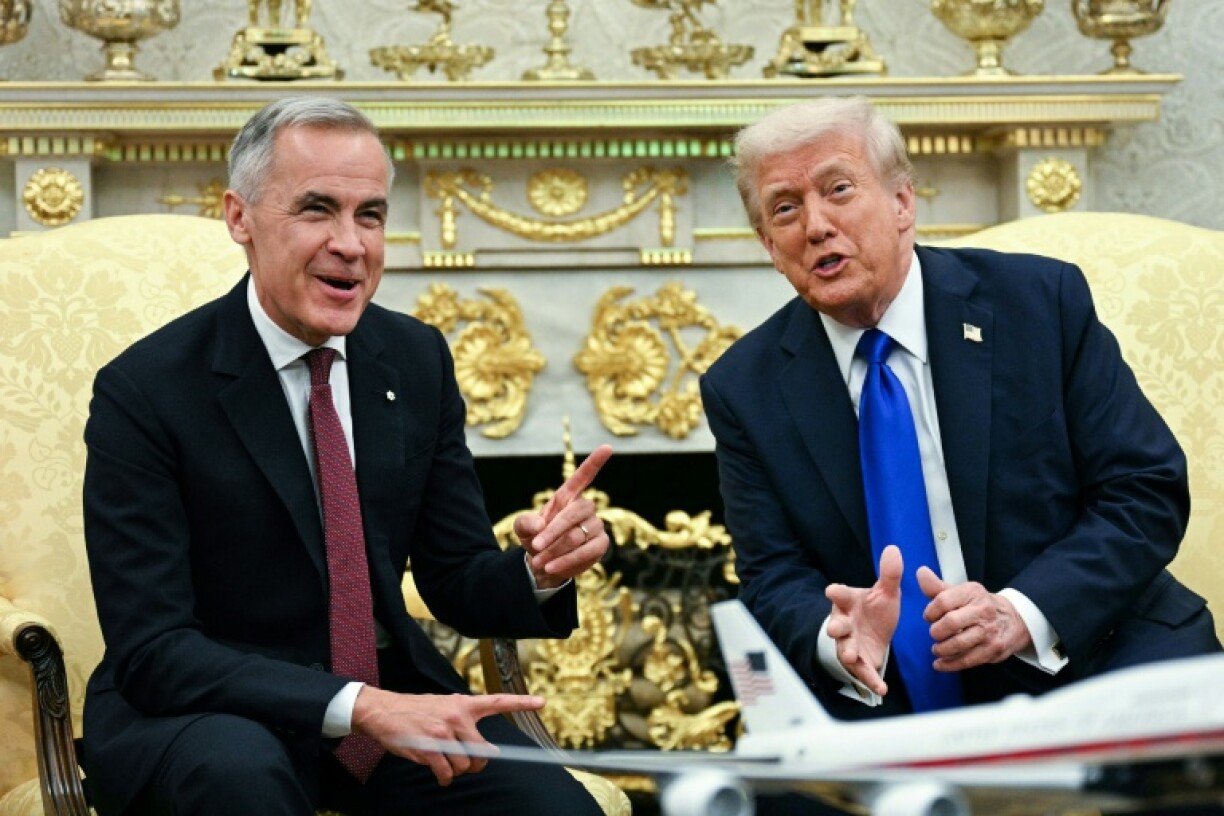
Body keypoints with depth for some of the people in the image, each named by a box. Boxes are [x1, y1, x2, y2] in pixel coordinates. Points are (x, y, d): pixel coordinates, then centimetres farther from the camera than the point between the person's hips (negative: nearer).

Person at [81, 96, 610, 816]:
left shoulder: (418, 360, 1)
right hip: (209, 716, -4)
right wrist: (358, 705, -31)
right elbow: (152, 649, -20)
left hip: (391, 696, 4)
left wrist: (540, 570, -17)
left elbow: (457, 583, 7)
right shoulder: (145, 391, -14)